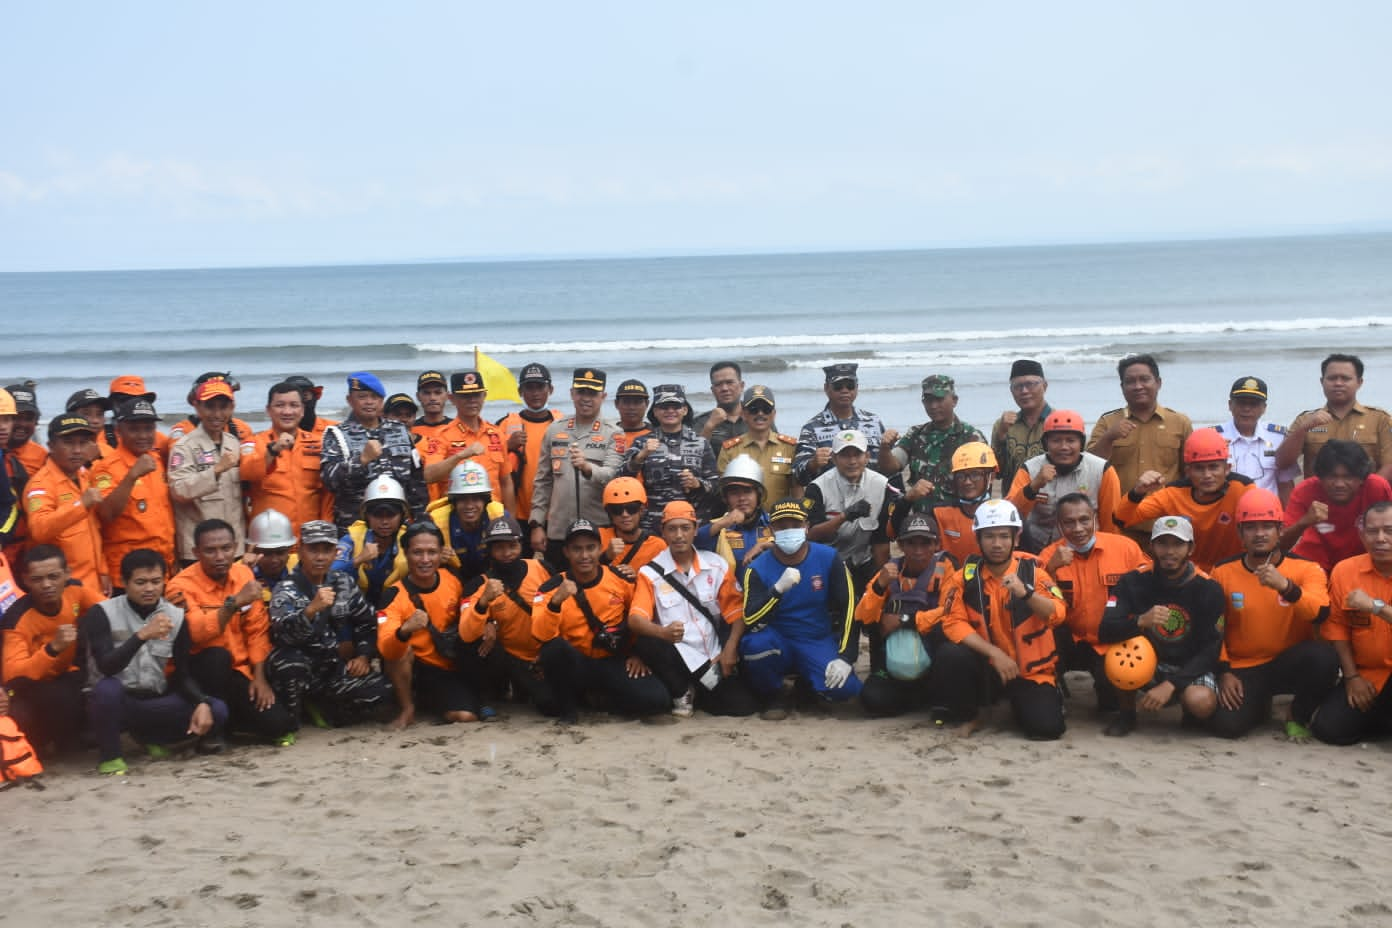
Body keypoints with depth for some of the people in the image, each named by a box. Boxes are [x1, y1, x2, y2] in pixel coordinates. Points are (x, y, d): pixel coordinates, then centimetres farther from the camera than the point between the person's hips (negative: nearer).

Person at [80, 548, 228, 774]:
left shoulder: (176, 616, 0)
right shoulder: (102, 613, -12)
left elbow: (183, 673, 0)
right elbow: (106, 667, -26)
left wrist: (202, 703, -19)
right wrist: (142, 635, -38)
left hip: (153, 702, 4)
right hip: (114, 701, -4)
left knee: (216, 711, -17)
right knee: (107, 687, -39)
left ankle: (148, 736, 11)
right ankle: (109, 755, -11)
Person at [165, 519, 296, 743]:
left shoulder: (244, 574, 1)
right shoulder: (181, 586, -16)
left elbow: (257, 630, 3)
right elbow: (195, 634, -33)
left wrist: (259, 677, -5)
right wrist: (234, 602, -40)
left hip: (237, 670, 5)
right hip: (194, 673, -4)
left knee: (278, 723, -15)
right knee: (217, 656, -38)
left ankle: (226, 719, 14)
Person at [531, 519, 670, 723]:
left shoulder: (621, 579, -2)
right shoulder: (552, 588, -8)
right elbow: (542, 636, -23)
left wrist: (638, 653, 8)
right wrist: (555, 602, -38)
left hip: (613, 663, 2)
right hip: (575, 665, -2)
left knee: (656, 699, -23)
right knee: (554, 647, -35)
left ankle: (604, 697, 9)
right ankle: (567, 705, -7)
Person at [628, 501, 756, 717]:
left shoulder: (717, 566, 5)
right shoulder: (650, 573, -4)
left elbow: (736, 612, 5)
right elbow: (635, 619, -16)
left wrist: (730, 649, -13)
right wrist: (663, 632, -37)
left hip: (713, 659, 2)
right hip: (677, 659, -2)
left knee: (743, 706, -19)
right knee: (646, 642, -34)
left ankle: (698, 693, 13)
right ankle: (681, 693, -6)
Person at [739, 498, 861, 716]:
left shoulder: (828, 558, -5)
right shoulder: (758, 568, -8)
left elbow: (848, 609, -6)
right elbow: (751, 624, -20)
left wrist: (845, 657, -15)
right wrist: (778, 589, -34)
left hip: (818, 644, 1)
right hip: (778, 645, -1)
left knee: (845, 688, -28)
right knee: (756, 643, -36)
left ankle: (806, 687, 10)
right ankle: (770, 696, -4)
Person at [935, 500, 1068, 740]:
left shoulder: (1032, 569, -6)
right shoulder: (965, 576, -5)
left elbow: (1057, 615, -19)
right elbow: (954, 623, -13)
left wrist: (1026, 593, -37)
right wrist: (994, 653, -24)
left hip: (1031, 670, -1)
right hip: (986, 668, 1)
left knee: (1046, 727, -22)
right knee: (949, 655, -29)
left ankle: (1019, 700, 15)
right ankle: (964, 716, -1)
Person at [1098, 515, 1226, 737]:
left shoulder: (1208, 589, -10)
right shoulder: (1134, 581, -8)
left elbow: (1210, 651, -11)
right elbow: (1105, 632, -19)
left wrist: (1170, 685, -23)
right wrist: (1140, 622, -40)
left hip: (1191, 668, -1)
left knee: (1202, 702, -35)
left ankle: (1190, 712, 6)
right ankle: (1126, 714, -6)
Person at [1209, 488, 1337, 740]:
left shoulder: (1306, 569, -6)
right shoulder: (1223, 572, -1)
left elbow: (1321, 614, -24)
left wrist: (1285, 586, -40)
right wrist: (1224, 671, -3)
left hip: (1290, 664, 0)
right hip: (1243, 669, 1)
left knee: (1324, 655, -33)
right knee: (1227, 724, -24)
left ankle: (1299, 717, -2)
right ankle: (1260, 705, 16)